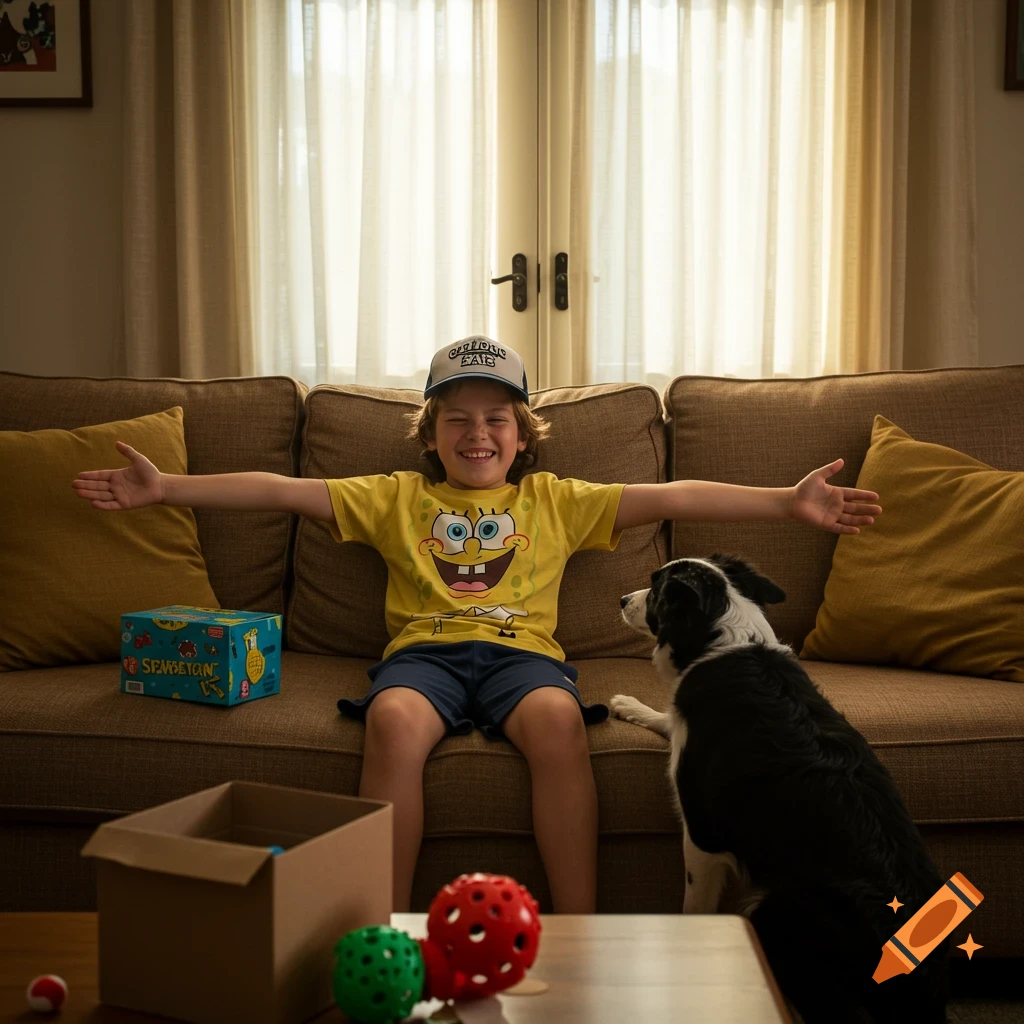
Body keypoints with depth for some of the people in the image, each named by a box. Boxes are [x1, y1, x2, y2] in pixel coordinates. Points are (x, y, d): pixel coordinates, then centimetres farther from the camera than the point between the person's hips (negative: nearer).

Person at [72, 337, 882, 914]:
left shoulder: (556, 500, 21)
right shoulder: (397, 498, 22)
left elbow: (670, 497, 10)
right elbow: (283, 490, 14)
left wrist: (787, 502, 0)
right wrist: (165, 489, 5)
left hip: (520, 649, 0)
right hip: (425, 648, 0)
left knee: (559, 720, -34)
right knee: (393, 720, -34)